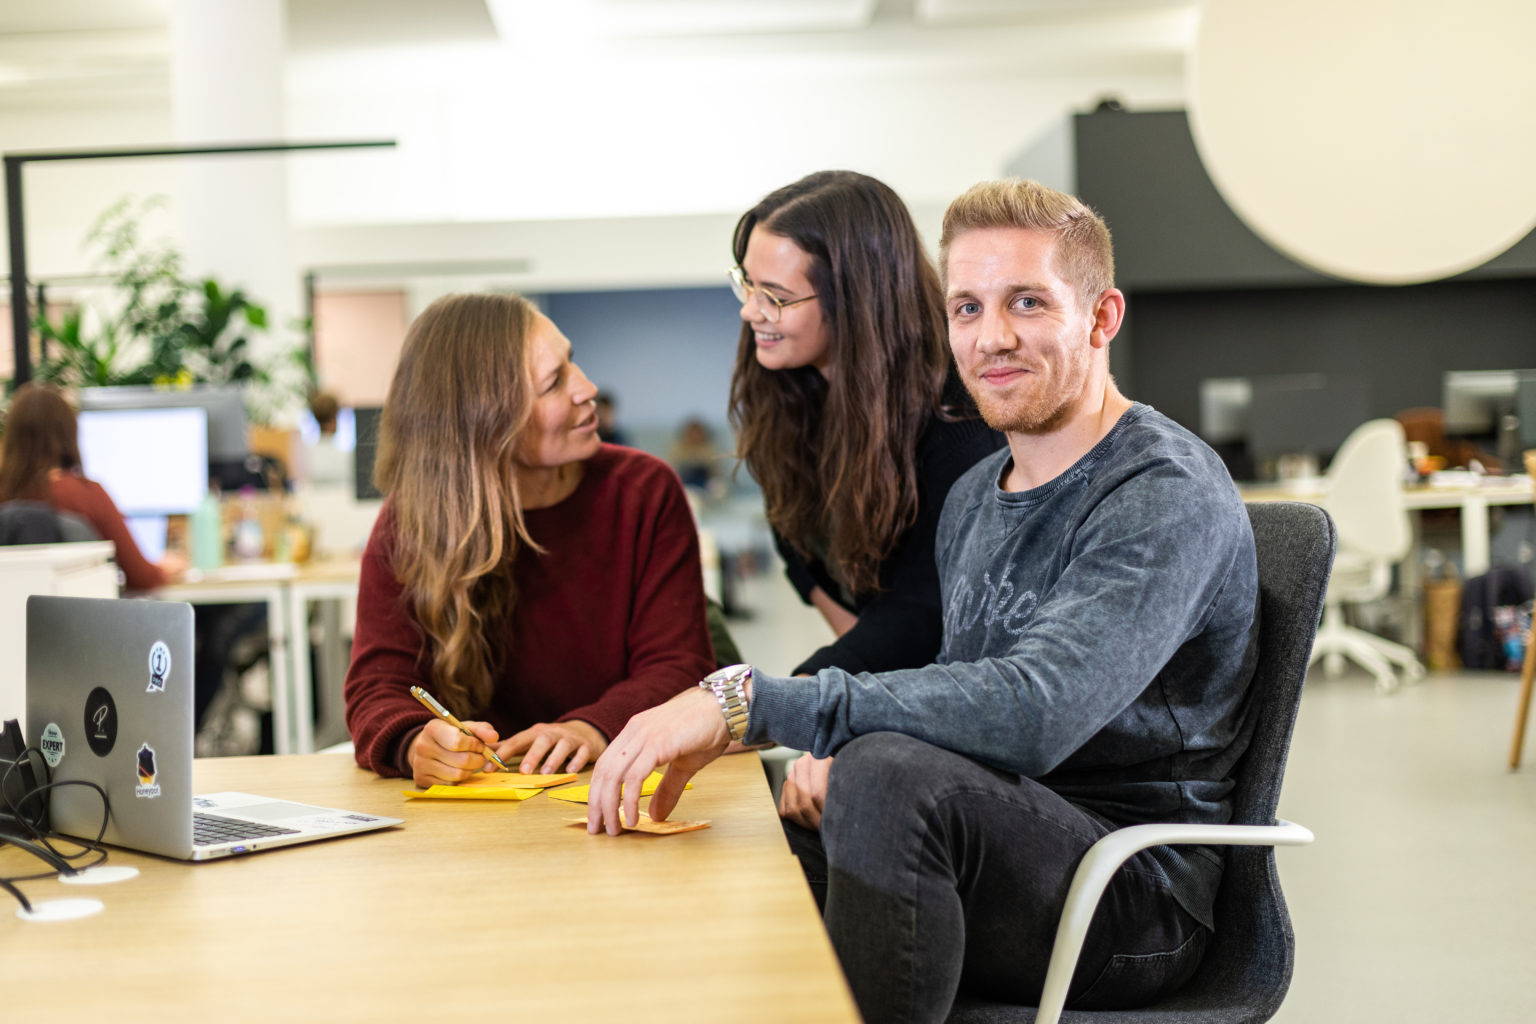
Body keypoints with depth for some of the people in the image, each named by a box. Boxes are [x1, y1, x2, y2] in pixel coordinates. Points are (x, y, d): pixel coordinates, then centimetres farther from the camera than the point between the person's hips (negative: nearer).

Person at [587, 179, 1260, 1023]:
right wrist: (834, 758, -7)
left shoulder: (1170, 498, -15)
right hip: (1004, 863, 8)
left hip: (1138, 900, -7)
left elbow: (1035, 711, -30)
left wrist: (748, 701, -32)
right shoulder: (974, 497, 14)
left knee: (892, 775, -34)